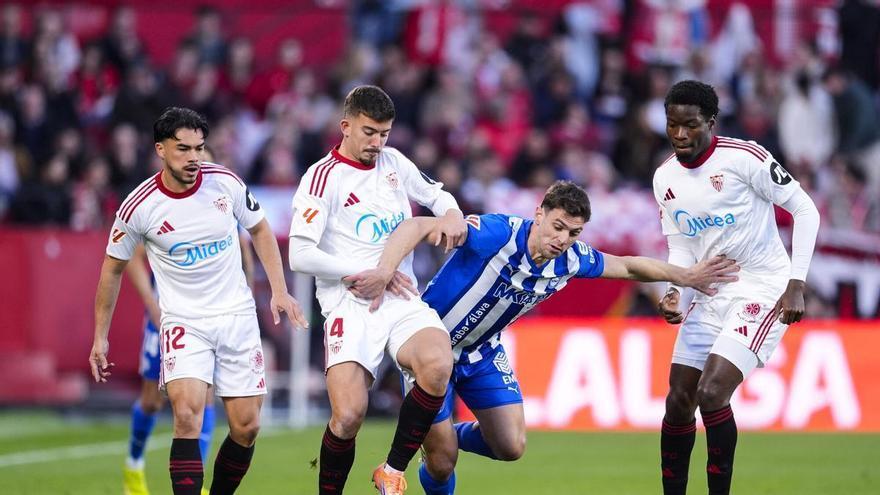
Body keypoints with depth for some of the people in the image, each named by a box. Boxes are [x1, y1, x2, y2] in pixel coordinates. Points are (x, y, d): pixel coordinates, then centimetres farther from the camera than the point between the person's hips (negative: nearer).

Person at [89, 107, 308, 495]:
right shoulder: (139, 207, -11)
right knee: (187, 415, -24)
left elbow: (259, 230, 12)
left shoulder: (225, 182, -6)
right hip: (183, 322, -3)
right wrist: (100, 337, 8)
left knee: (246, 427, 1)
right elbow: (113, 269, 4)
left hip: (237, 317, 3)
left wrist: (279, 291, 4)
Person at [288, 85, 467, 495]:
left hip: (402, 302, 4)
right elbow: (300, 256, -10)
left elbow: (436, 195, 31)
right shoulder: (324, 177, -3)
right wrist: (368, 273, -12)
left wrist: (451, 213, 6)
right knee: (348, 416, -22)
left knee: (437, 367, -29)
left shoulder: (393, 162, 14)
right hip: (350, 306, -4)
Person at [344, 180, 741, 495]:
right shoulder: (497, 235, -32)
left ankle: (453, 436, 29)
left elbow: (627, 266, 8)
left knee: (511, 447, -2)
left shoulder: (571, 260, -12)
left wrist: (685, 276, 7)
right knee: (442, 463, -6)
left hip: (483, 352, 6)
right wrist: (384, 271, -51)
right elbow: (418, 226, -38)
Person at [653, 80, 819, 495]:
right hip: (711, 295, 7)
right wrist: (673, 292, -8)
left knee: (711, 393, -21)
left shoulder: (744, 157, -15)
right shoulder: (665, 178, 4)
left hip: (762, 290, -7)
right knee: (678, 402, 5)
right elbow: (680, 247, 12)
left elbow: (805, 210, -11)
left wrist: (796, 285, -15)